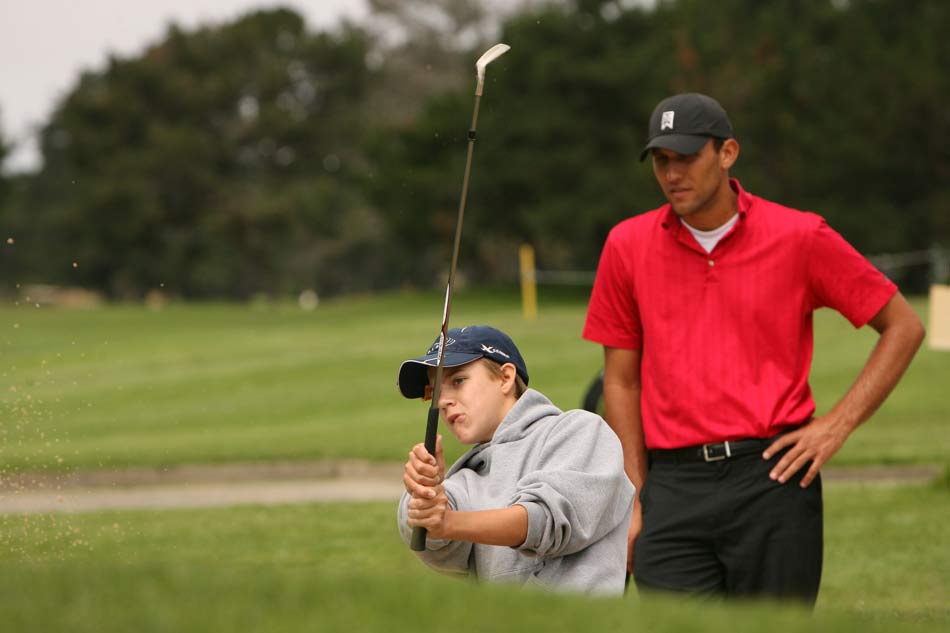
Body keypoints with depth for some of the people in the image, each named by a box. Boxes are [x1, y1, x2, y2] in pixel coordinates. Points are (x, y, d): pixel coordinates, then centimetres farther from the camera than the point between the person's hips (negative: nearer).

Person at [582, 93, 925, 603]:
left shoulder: (800, 238, 1)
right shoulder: (627, 246, 8)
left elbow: (903, 327, 8)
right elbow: (621, 380, 13)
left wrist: (839, 424, -1)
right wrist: (635, 499, 7)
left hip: (773, 479, -1)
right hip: (673, 486, 2)